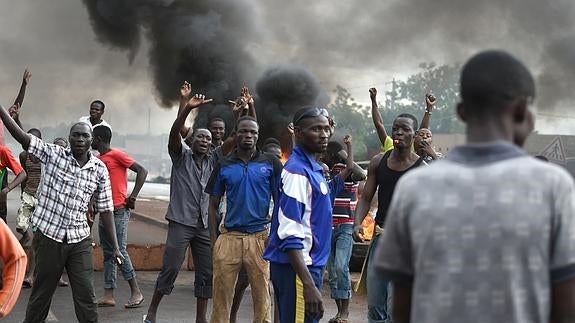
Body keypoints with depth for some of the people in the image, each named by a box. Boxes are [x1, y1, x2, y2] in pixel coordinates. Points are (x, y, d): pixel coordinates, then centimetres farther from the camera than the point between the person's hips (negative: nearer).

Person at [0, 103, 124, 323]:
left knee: (86, 296, 1)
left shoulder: (99, 169, 1)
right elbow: (22, 137, -13)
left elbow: (105, 209, 5)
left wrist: (115, 246, 2)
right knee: (42, 292, 10)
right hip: (48, 235, -1)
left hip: (80, 240, 1)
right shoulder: (54, 154, -4)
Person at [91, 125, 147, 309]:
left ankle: (136, 292, 0)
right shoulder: (97, 161, 15)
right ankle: (108, 295, 8)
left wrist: (133, 196, -16)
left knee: (120, 251, -9)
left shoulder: (116, 155, -8)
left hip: (118, 212, -8)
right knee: (108, 254, 7)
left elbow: (142, 171, -13)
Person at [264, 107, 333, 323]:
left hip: (308, 264, 10)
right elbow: (290, 234, -23)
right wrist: (309, 284, -28)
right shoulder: (298, 171, -17)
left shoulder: (312, 168, 12)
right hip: (297, 267, -10)